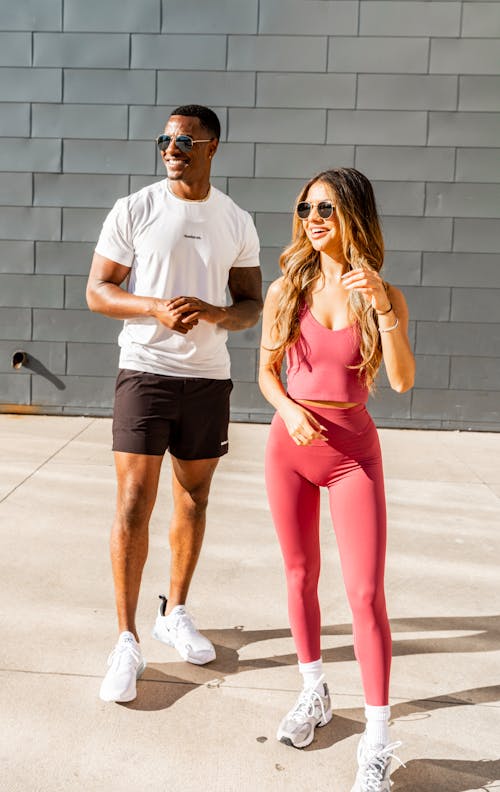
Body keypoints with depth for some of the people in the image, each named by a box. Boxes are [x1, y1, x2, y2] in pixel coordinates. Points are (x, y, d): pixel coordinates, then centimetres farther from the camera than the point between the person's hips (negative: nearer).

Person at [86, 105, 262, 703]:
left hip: (209, 377, 3)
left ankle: (175, 613, 31)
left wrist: (213, 313, -14)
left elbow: (253, 304, 8)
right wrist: (155, 308, -19)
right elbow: (97, 291, -1)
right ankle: (127, 641, 7)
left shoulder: (237, 221, 6)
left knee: (194, 500, 12)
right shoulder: (133, 210, -1)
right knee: (133, 505, -6)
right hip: (146, 371, -3)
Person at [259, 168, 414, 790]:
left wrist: (381, 307, -27)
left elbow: (402, 380, -16)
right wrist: (288, 409, -13)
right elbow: (267, 371, 7)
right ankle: (314, 695, 35)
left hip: (353, 452, -2)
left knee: (366, 593, -4)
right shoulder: (287, 290, -1)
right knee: (300, 576, 13)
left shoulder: (382, 296, -4)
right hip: (290, 443, 2)